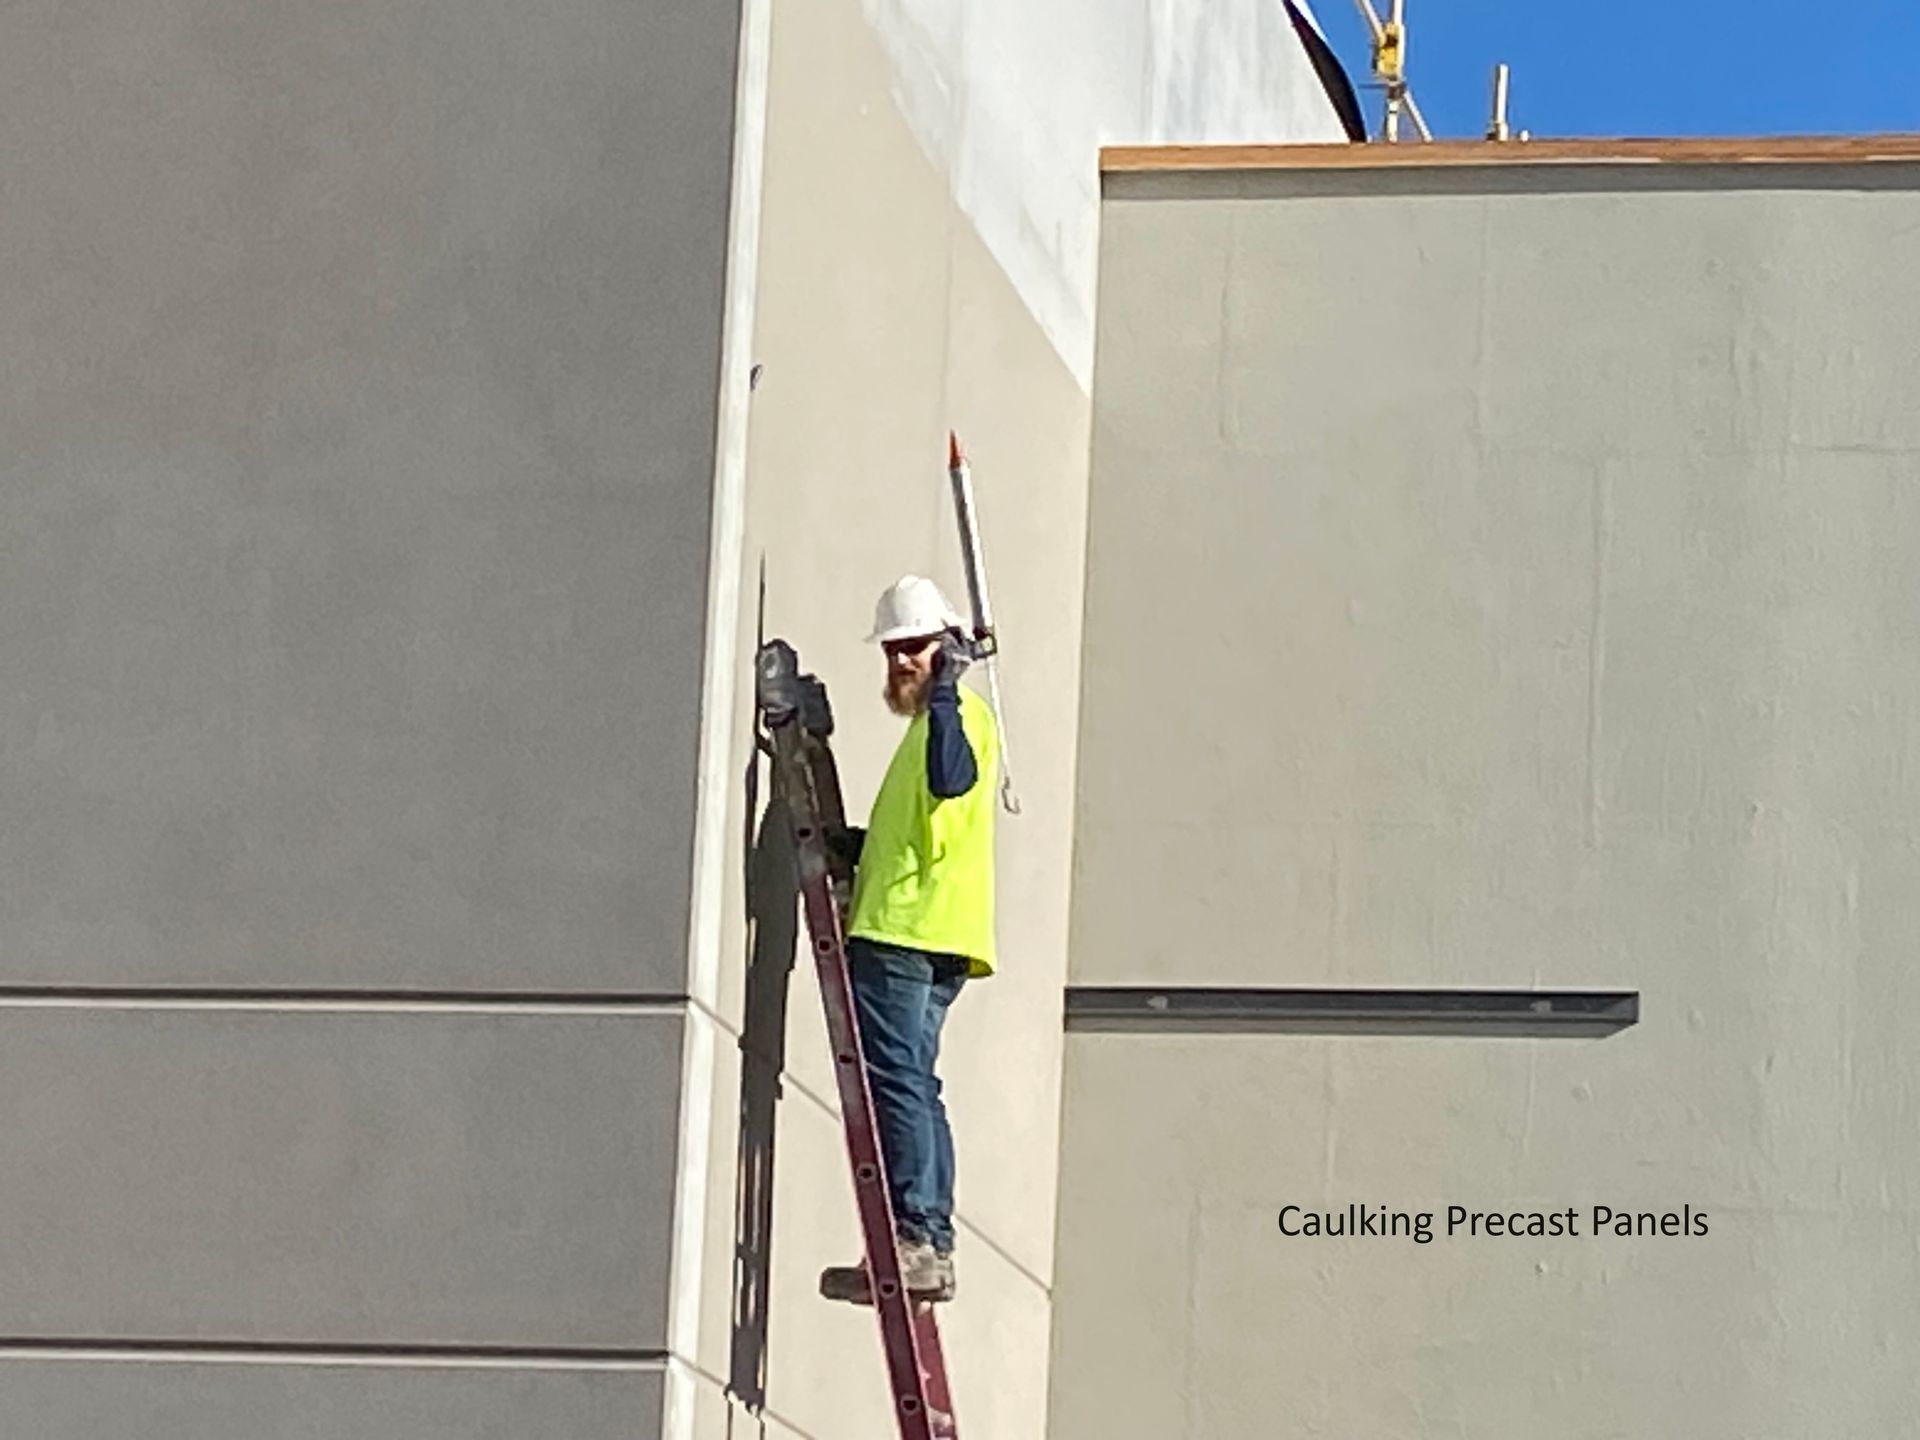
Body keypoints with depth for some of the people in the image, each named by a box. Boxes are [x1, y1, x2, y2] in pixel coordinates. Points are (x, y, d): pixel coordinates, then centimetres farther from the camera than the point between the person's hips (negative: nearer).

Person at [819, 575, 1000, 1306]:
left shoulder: (961, 714, -4)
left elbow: (950, 779, -27)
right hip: (904, 934, 11)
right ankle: (930, 1245, 9)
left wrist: (943, 697, -27)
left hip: (908, 934, -11)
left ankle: (914, 1239, -22)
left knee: (896, 1078, -16)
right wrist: (856, 845, 19)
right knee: (911, 1085, 10)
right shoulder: (929, 723, 27)